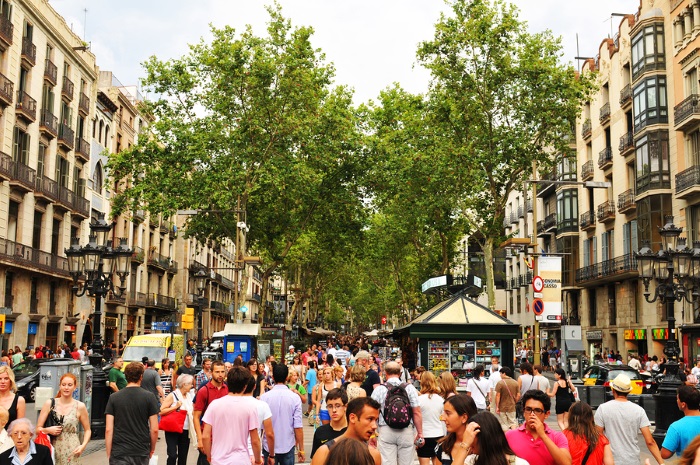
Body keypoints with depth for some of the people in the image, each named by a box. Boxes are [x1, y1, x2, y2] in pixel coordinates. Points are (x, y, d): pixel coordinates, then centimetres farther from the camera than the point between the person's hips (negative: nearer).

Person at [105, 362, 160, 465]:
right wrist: (152, 449, 11)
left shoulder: (113, 397, -1)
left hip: (119, 453, 0)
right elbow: (154, 429, -4)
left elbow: (108, 430, -4)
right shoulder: (149, 397, -3)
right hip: (142, 453, 0)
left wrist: (109, 454, 4)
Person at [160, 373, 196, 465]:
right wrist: (175, 407, -19)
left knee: (183, 457, 9)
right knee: (173, 455, -12)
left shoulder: (189, 396, 9)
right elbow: (161, 411, -16)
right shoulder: (172, 396, -9)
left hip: (185, 431, 6)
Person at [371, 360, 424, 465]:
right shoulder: (409, 388, -1)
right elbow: (417, 413, -2)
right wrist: (420, 433, 7)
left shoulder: (379, 389, -2)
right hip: (406, 431, 1)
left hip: (386, 430, -1)